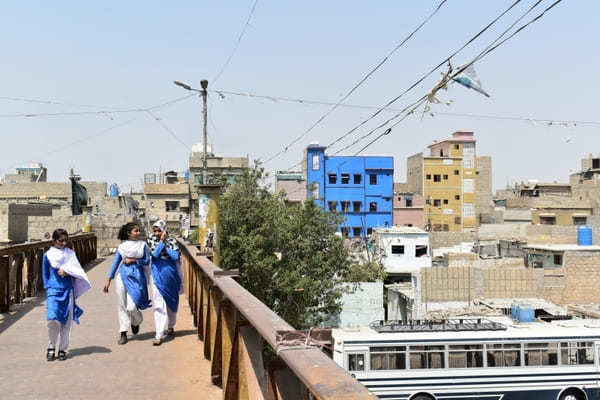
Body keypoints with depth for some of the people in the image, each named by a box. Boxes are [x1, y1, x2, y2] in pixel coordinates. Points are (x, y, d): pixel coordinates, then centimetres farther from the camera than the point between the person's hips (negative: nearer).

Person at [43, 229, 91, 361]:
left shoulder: (70, 253, 8)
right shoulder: (48, 255, 4)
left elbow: (77, 270, 1)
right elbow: (45, 274, 8)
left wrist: (65, 271, -12)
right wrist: (47, 288, 3)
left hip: (67, 291, 2)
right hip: (53, 291, -2)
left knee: (66, 321, 3)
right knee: (52, 319, -13)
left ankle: (62, 349, 14)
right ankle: (51, 347, 6)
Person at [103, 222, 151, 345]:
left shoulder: (142, 244, 4)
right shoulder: (122, 246, 6)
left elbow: (147, 261, 3)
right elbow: (115, 263, 9)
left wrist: (134, 260, -11)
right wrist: (109, 280, 7)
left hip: (137, 276, -2)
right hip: (123, 275, 2)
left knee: (131, 307, -9)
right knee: (122, 305, 3)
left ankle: (136, 322, 25)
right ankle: (123, 333, 12)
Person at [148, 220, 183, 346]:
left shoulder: (172, 241, 0)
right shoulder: (151, 241, 1)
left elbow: (175, 256, -11)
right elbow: (155, 254, -15)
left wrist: (165, 244, -12)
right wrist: (161, 242, -16)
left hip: (171, 275, 2)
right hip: (158, 275, -1)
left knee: (172, 302, 16)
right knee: (159, 305, -9)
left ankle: (171, 327, 38)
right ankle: (159, 335, -10)